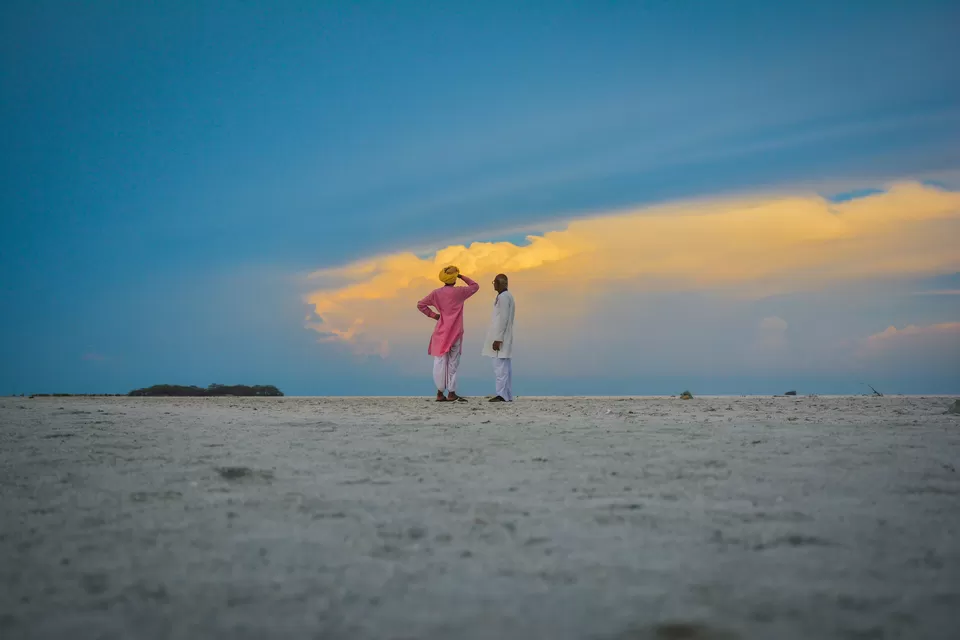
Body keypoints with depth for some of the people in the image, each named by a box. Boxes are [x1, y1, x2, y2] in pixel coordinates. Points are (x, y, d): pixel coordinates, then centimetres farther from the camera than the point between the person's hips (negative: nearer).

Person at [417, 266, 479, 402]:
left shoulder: (436, 293, 2)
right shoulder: (459, 292, -6)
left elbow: (420, 305, 6)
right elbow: (475, 286, 9)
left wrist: (433, 315, 7)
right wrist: (462, 277, 11)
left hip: (440, 332, 3)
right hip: (455, 332, -3)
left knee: (440, 362, 5)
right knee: (453, 363, 1)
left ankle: (440, 393, 6)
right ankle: (451, 394, 0)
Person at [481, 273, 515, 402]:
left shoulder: (503, 297, -14)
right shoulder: (508, 296, 17)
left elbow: (503, 319, -20)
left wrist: (497, 339, -21)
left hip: (500, 337, -10)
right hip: (505, 338, 10)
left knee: (500, 367, -10)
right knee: (505, 367, 8)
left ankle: (502, 395, -10)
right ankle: (508, 395, 9)